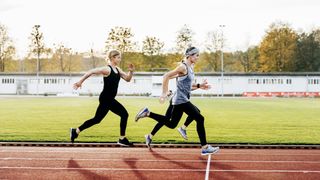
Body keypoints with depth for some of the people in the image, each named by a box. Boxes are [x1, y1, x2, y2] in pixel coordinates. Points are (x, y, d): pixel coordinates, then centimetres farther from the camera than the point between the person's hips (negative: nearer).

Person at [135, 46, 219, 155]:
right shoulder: (183, 67, -14)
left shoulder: (190, 68, 14)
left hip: (182, 100, 10)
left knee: (171, 124, 15)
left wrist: (199, 85, 9)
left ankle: (148, 113, 19)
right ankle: (205, 148, -4)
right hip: (181, 100, -10)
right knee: (200, 119, -10)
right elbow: (166, 76, -17)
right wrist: (164, 93, -18)